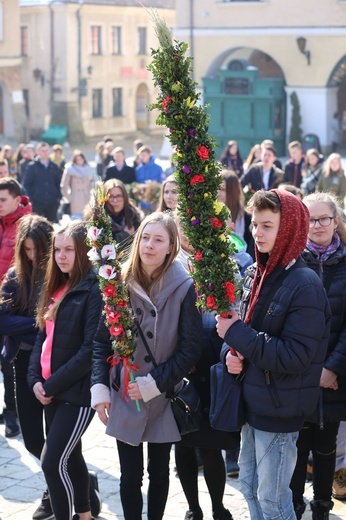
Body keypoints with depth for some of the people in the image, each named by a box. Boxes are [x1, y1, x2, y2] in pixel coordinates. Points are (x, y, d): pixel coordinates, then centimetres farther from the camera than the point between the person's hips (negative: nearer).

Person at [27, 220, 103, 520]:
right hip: (50, 389, 8)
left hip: (78, 390, -8)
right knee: (70, 456, 18)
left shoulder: (95, 290, -14)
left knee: (53, 462, -8)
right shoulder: (56, 287, 11)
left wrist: (53, 385, -15)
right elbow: (43, 336, 13)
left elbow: (91, 350, -19)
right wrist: (35, 379, -1)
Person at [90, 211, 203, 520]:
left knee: (159, 472, 13)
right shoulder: (120, 284, 0)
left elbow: (190, 349, -10)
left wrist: (154, 384, -15)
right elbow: (102, 341, 3)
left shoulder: (184, 288, -9)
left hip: (163, 400, -1)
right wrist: (100, 388, -7)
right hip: (124, 399, 1)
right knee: (130, 477, 6)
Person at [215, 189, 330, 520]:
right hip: (253, 402, 8)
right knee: (249, 485, 20)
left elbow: (294, 356, -24)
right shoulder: (255, 274, 5)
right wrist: (230, 353, -7)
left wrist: (236, 334, -22)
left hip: (281, 408, -8)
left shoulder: (305, 285, -19)